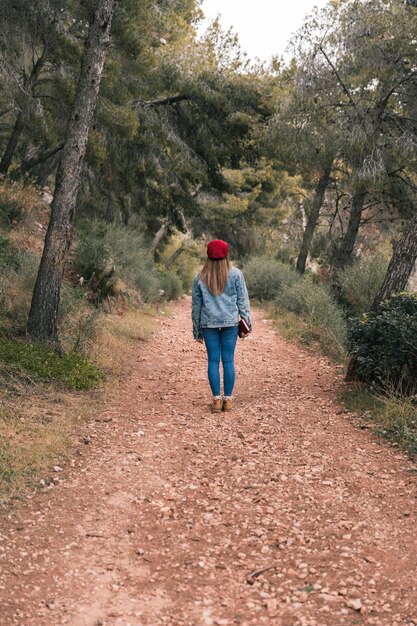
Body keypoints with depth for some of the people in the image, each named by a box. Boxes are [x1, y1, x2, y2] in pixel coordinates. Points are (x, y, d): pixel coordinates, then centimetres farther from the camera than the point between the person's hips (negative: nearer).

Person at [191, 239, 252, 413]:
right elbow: (242, 300, 0)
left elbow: (196, 306, 9)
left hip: (209, 324, 1)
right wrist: (247, 321, 6)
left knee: (213, 361, 5)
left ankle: (216, 400, 6)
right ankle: (228, 400, 8)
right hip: (230, 323, -1)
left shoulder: (200, 278, 6)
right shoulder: (235, 274, 1)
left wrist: (197, 331, 15)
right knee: (228, 361, 4)